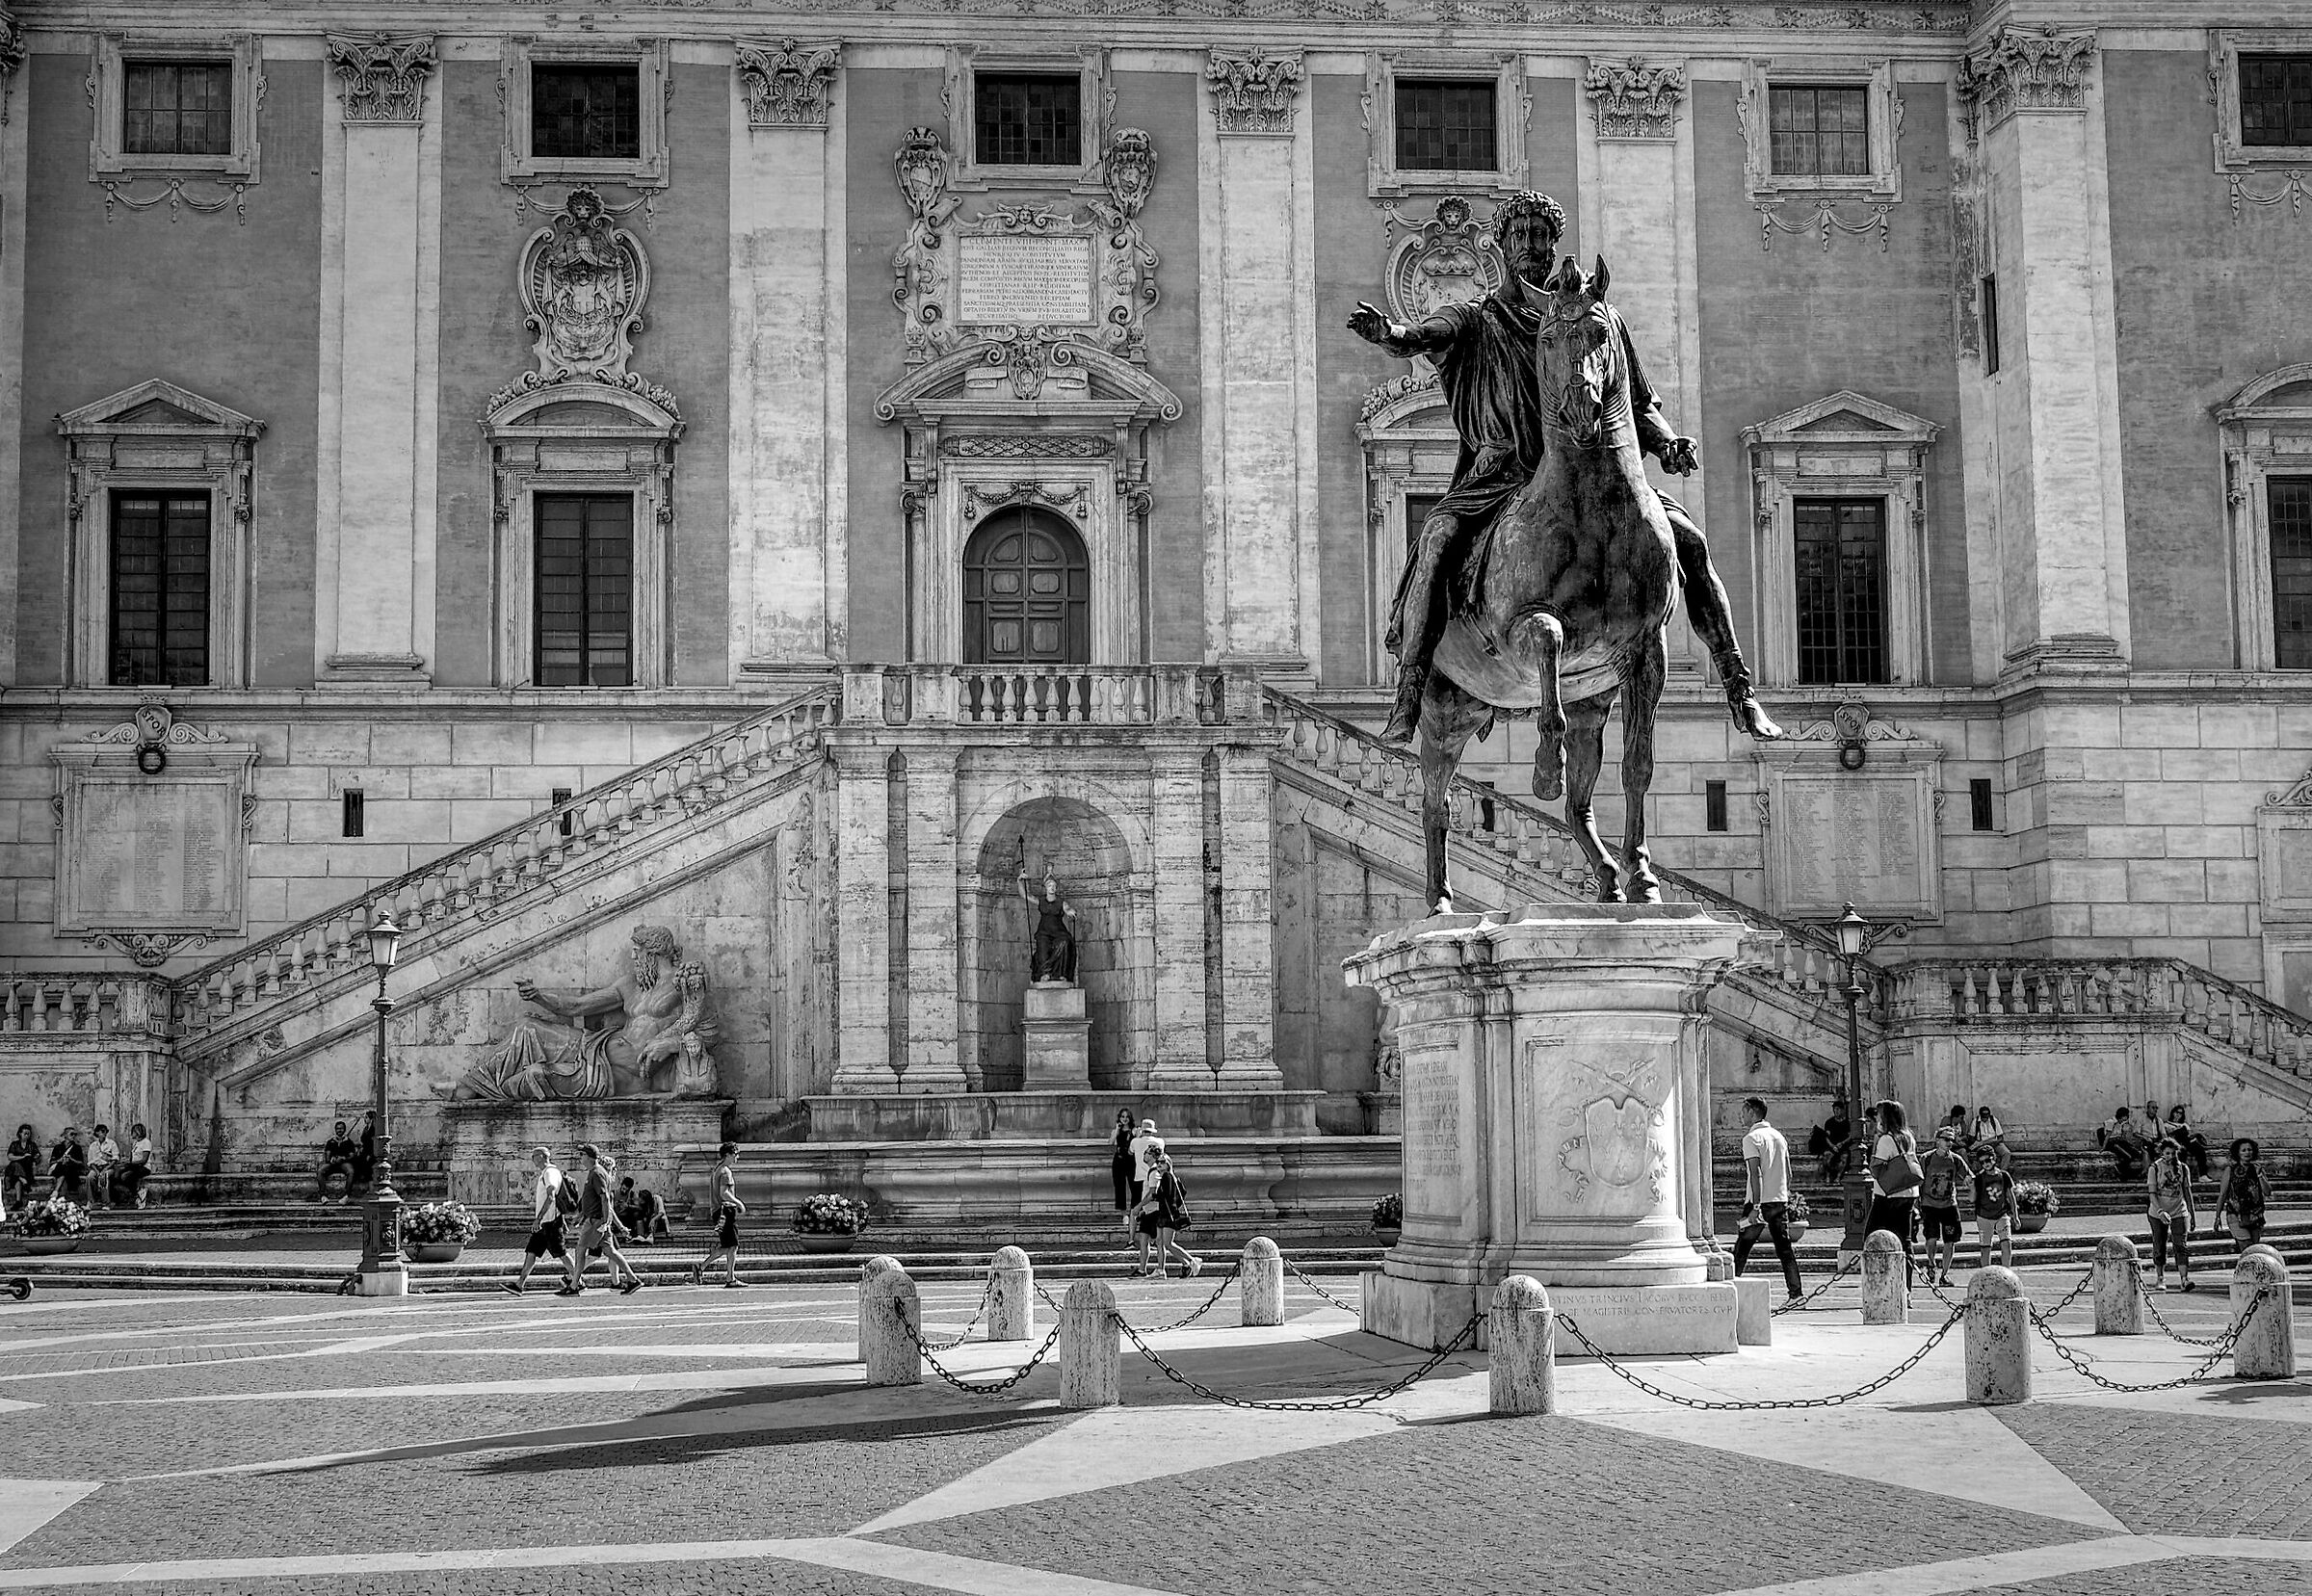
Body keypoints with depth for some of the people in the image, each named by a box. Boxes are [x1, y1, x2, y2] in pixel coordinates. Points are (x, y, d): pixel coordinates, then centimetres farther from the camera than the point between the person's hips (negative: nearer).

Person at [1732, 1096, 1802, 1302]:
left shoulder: (1751, 1138, -10)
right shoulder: (1779, 1136, 13)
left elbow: (1756, 1173, -18)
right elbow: (1788, 1173, 15)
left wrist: (1756, 1206, -20)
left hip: (1760, 1201, -7)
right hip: (1780, 1200, 7)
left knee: (1741, 1250, 0)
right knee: (1785, 1249, 7)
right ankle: (1796, 1292, 1)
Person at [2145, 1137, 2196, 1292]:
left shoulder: (2183, 1168, 3)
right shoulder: (2155, 1168, -6)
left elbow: (2187, 1192, 11)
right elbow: (2152, 1194, -11)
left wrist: (2192, 1214, 12)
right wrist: (2160, 1211, -26)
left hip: (2179, 1212, 1)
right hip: (2158, 1214, -1)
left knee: (2182, 1246, -9)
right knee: (2159, 1247, 5)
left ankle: (2184, 1279, -14)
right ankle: (2160, 1279, 15)